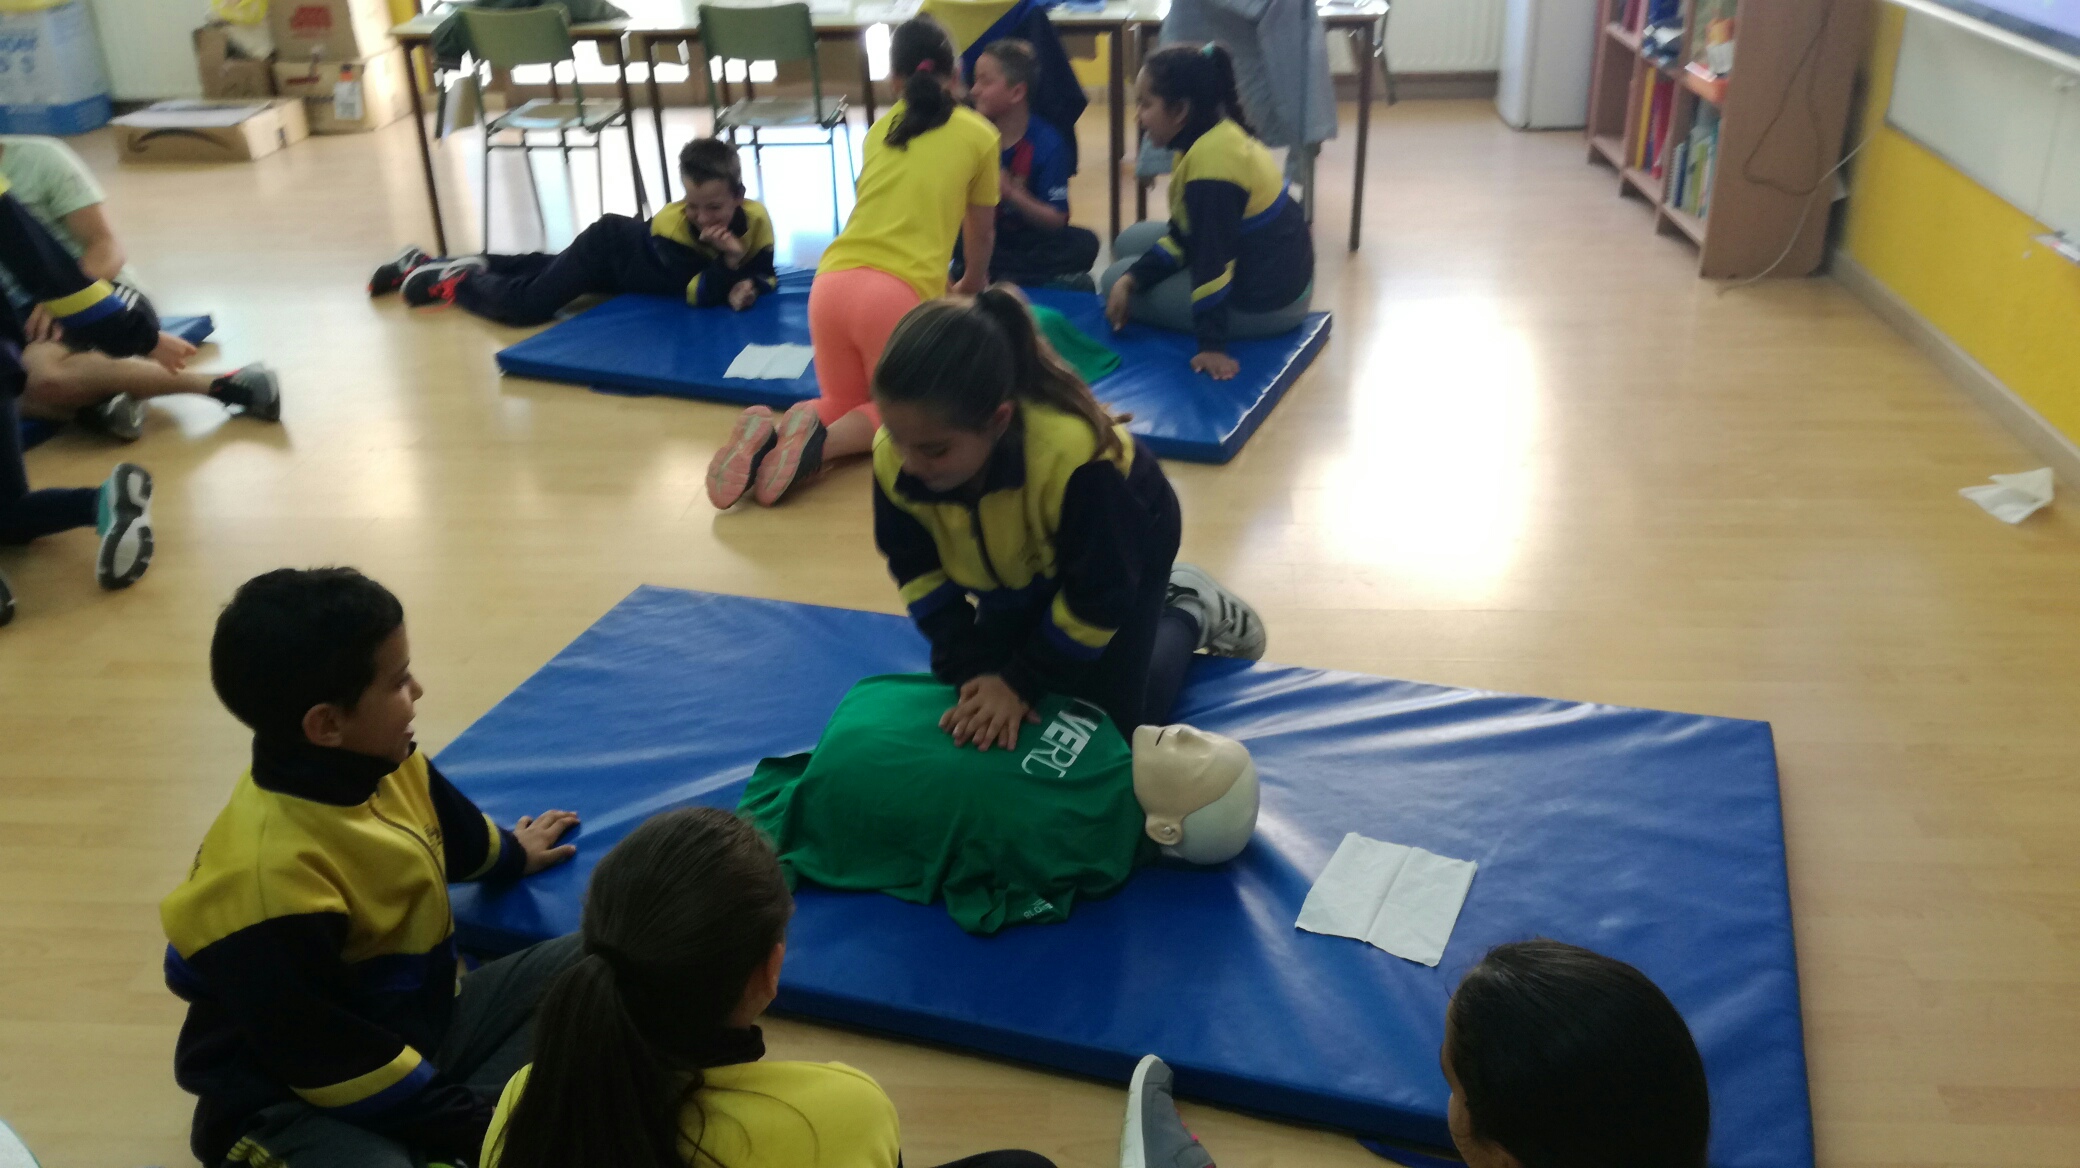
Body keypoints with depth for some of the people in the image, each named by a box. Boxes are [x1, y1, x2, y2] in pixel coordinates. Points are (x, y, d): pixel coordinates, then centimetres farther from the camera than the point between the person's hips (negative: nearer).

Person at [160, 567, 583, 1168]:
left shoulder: (378, 766, -4)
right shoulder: (269, 873, -32)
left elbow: (456, 833, 22)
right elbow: (333, 1063, -26)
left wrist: (511, 855, 42)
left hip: (420, 1021, 9)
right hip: (300, 1101, -9)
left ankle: (468, 1107, -16)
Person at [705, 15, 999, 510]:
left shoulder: (878, 129, 24)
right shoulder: (979, 134, 13)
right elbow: (981, 235, 25)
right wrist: (971, 285, 47)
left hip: (831, 283, 4)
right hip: (901, 292, -4)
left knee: (844, 405, 25)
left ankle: (768, 431, -7)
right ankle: (819, 441, -13)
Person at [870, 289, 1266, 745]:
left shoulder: (1076, 459, -47)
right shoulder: (895, 458, -33)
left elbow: (1095, 599, -30)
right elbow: (921, 574, -15)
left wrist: (1021, 682, -25)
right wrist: (971, 671, -24)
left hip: (1125, 546, -4)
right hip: (1021, 565, 5)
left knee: (1117, 714, -3)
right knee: (983, 686, 8)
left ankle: (1191, 612, 23)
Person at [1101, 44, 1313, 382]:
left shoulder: (1211, 160, -29)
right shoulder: (1221, 135, 2)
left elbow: (1212, 259, -30)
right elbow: (1183, 237, 8)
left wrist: (1212, 345, -28)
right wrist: (1132, 277, -3)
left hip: (1264, 299, -10)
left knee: (1114, 280, 1)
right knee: (1130, 242, 17)